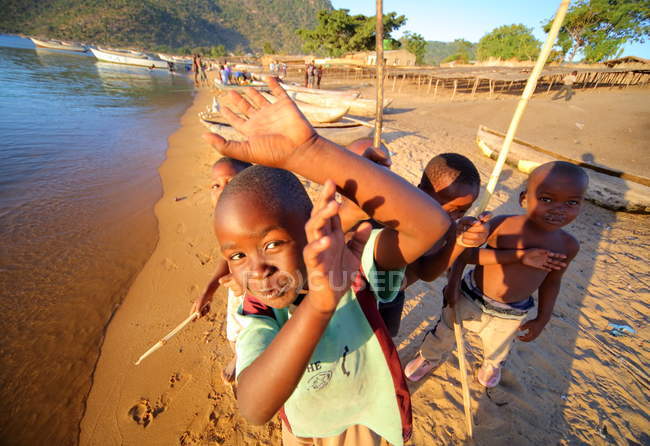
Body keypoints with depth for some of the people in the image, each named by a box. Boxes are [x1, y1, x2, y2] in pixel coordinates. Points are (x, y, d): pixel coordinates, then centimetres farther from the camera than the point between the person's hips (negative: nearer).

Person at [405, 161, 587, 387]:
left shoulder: (568, 246, -12)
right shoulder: (503, 225, -25)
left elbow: (551, 282, 2)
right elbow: (465, 251, -25)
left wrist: (543, 319, 6)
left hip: (512, 315, 3)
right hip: (470, 299, -2)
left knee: (498, 349, 30)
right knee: (445, 332, 19)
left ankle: (492, 364, 66)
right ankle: (430, 357, 51)